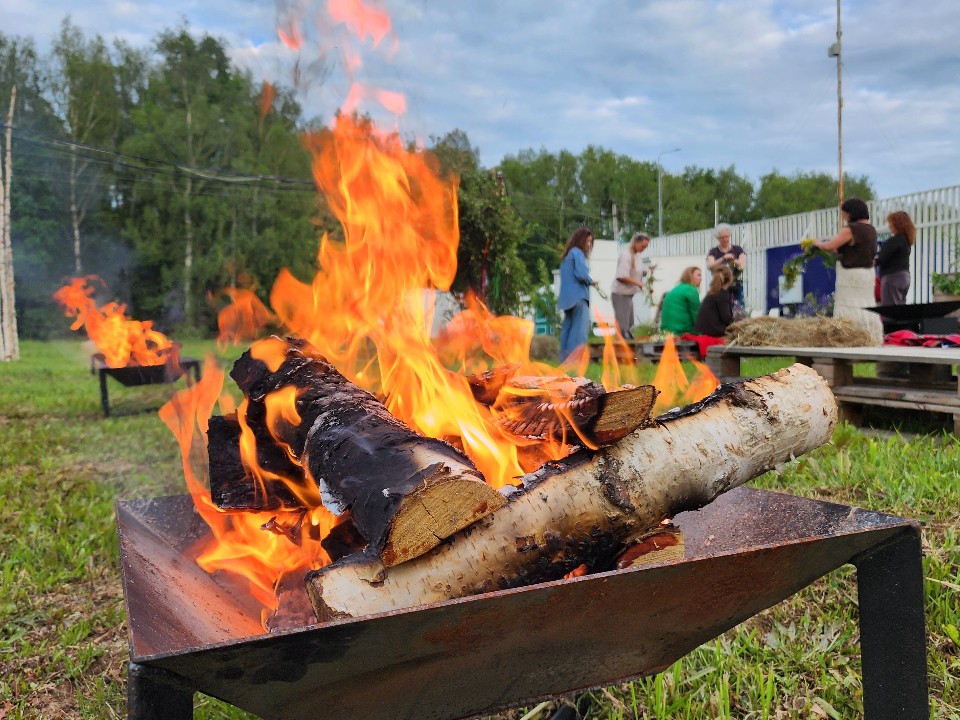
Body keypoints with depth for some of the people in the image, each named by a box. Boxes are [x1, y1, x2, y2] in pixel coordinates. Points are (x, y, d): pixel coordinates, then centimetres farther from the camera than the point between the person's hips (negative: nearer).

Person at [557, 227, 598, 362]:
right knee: (580, 328, -12)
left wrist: (588, 281, 9)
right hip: (578, 296, -9)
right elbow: (581, 274, -18)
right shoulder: (577, 253, -7)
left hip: (568, 297, 9)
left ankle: (565, 359, 9)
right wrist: (591, 281, 1)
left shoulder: (567, 255, 21)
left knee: (568, 328, 9)